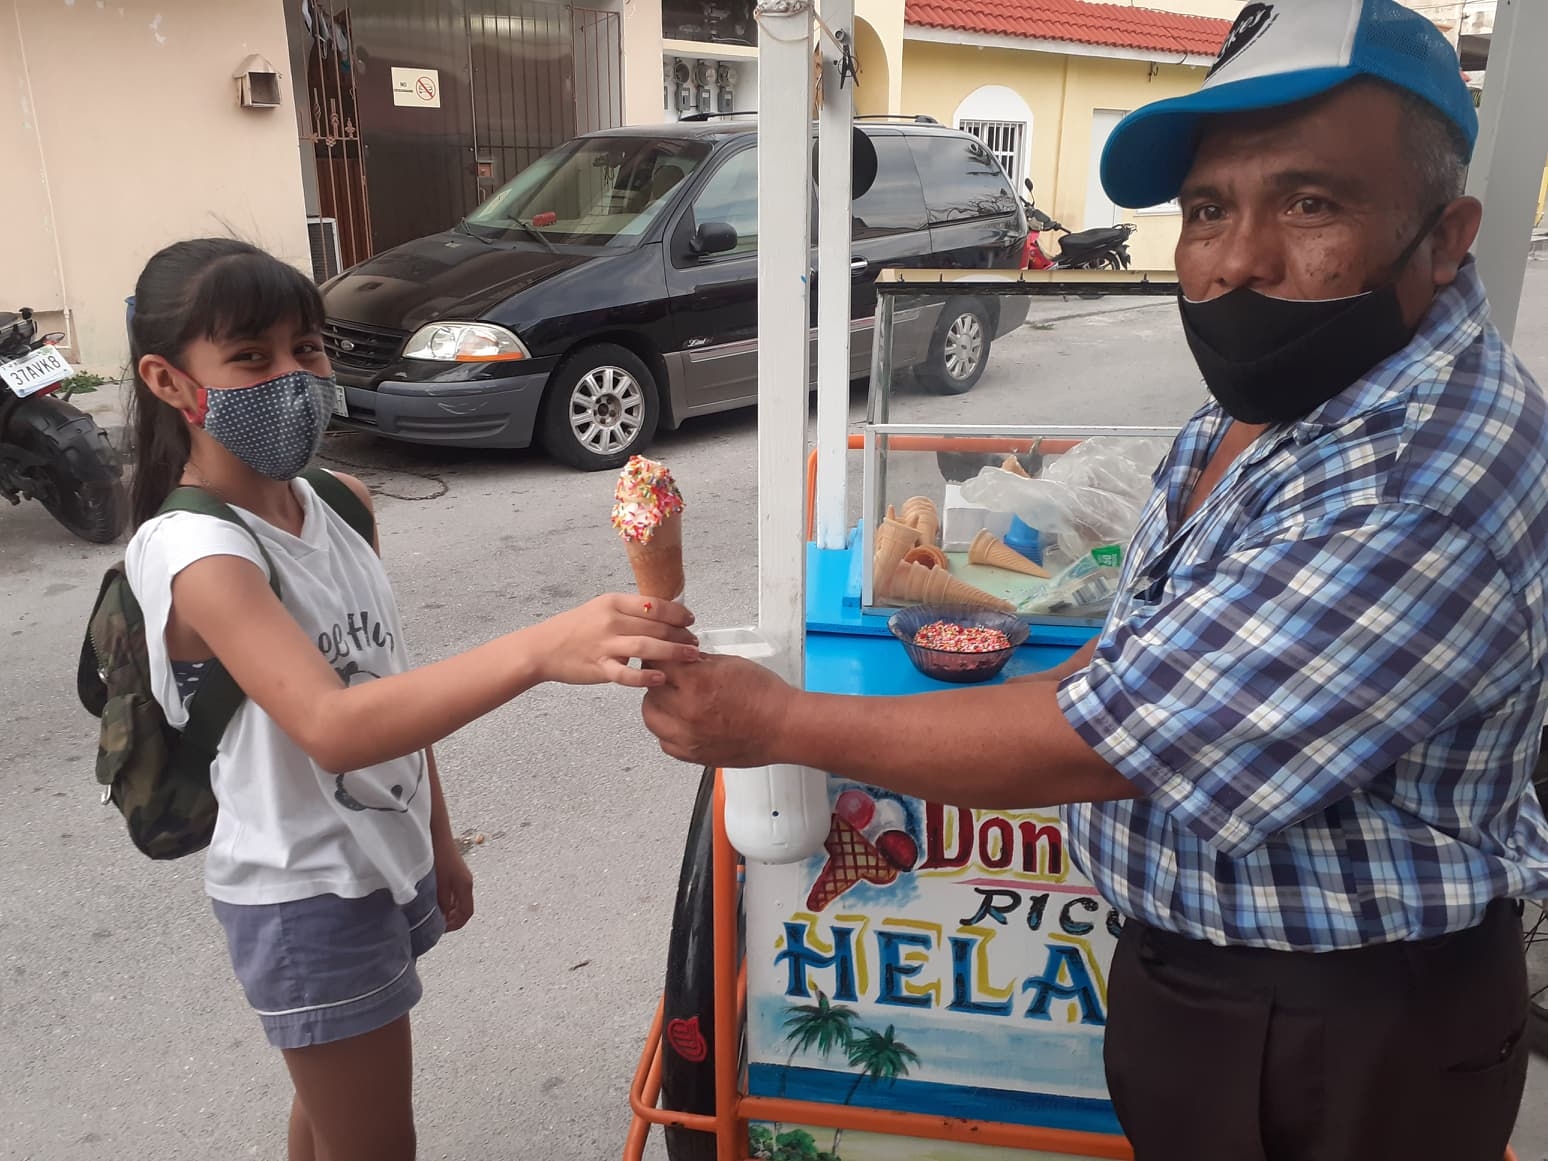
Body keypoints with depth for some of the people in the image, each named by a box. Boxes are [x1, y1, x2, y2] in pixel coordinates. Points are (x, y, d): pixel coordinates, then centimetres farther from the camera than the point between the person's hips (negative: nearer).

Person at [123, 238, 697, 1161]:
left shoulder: (341, 502, 0)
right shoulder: (195, 554, -26)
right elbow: (331, 727, -41)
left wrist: (439, 840, 13)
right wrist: (537, 651, -53)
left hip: (387, 860, 7)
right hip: (306, 896, -7)